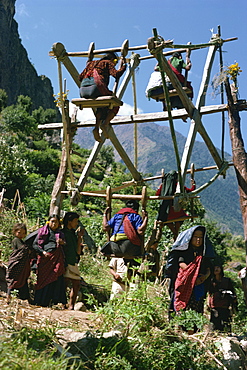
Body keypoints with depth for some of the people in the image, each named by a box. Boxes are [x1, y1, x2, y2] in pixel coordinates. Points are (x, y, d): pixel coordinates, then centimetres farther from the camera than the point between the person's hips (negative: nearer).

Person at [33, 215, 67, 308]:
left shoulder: (60, 233, 19)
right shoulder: (42, 231, 14)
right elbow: (35, 244, 8)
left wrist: (62, 243, -7)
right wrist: (43, 252, -7)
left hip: (57, 258, 1)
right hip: (45, 258, -1)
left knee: (58, 279, -8)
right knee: (43, 279, -3)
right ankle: (41, 302, 3)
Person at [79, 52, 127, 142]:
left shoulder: (91, 63, 32)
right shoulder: (108, 63, 16)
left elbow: (80, 77, 28)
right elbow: (116, 74, -2)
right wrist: (122, 65, 14)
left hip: (83, 91, 6)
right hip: (96, 87, -6)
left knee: (102, 106, 29)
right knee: (115, 104, 14)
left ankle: (97, 128, 10)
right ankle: (105, 125, -8)